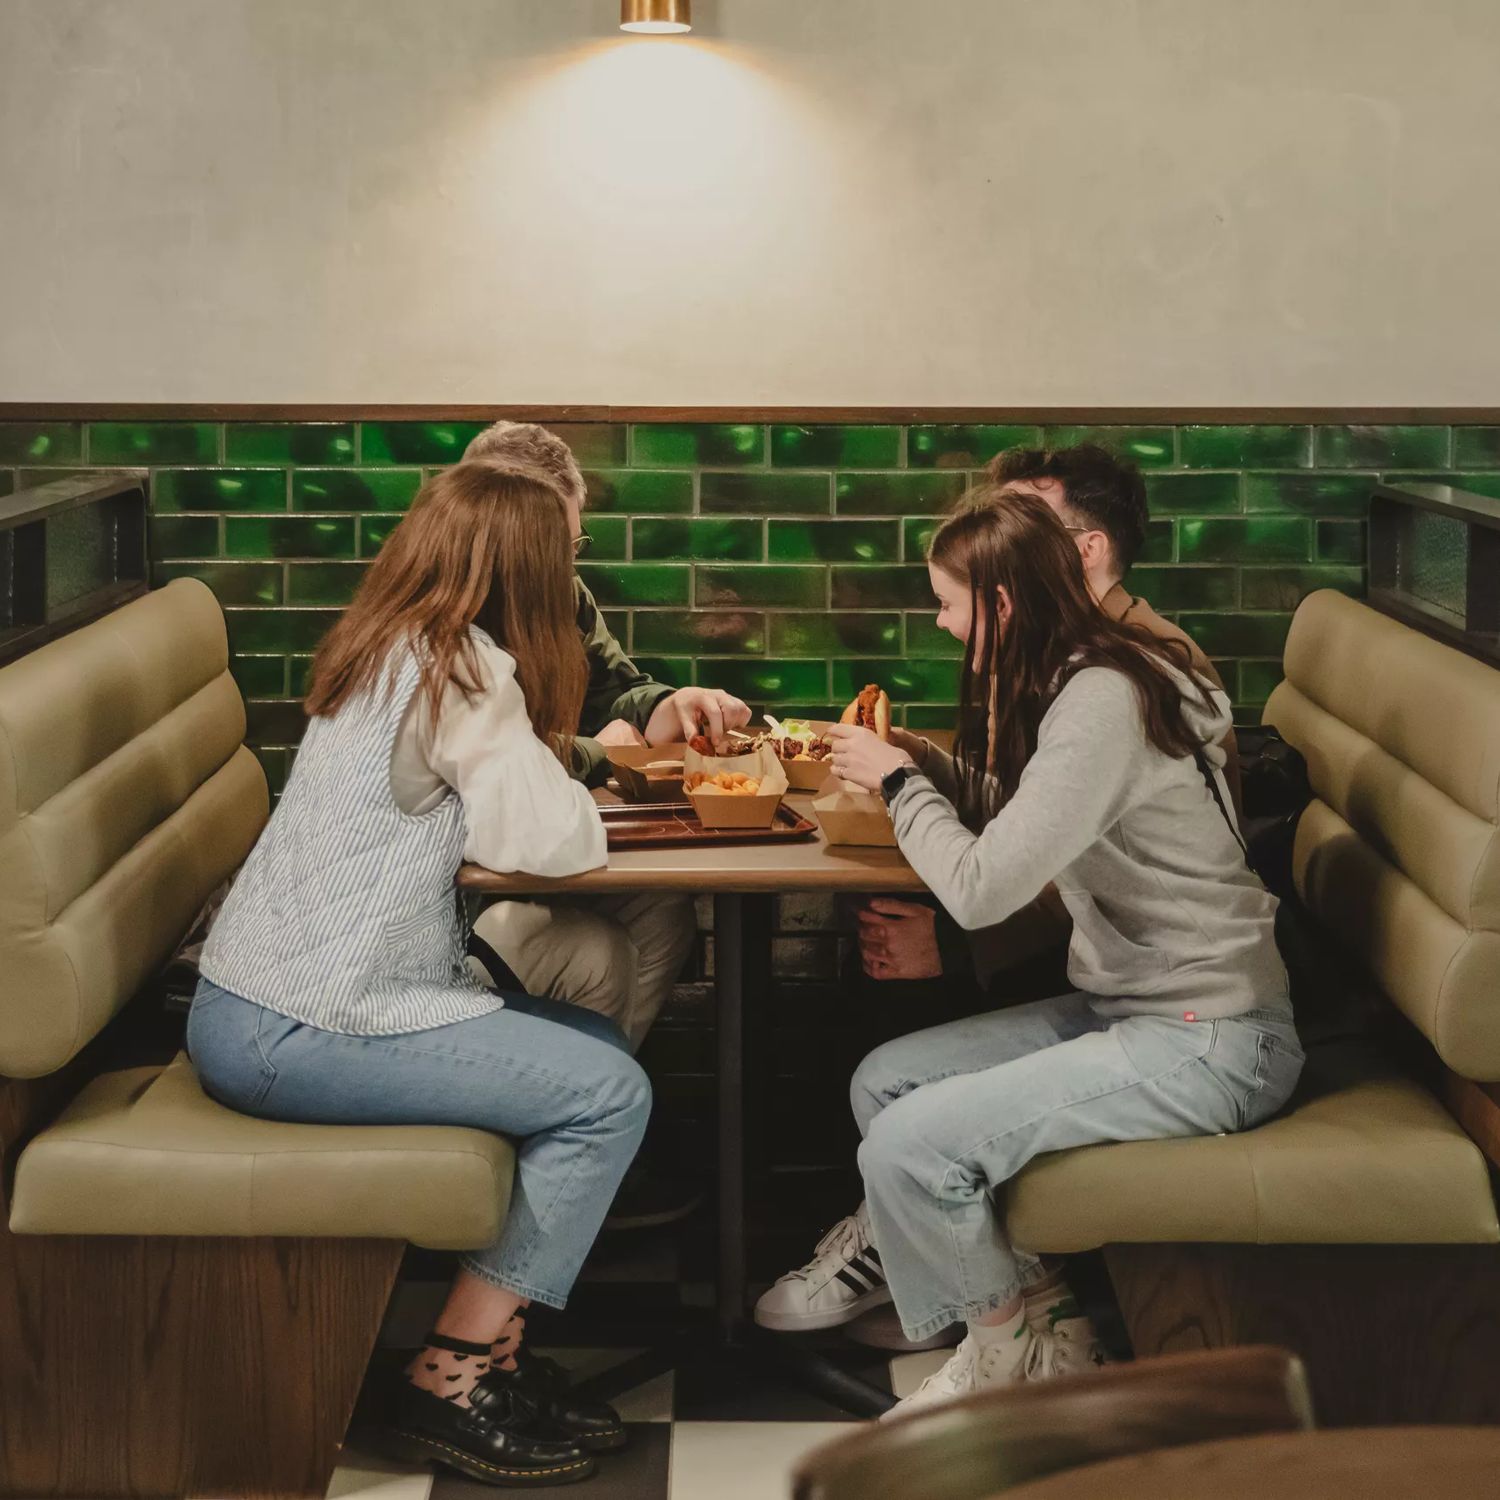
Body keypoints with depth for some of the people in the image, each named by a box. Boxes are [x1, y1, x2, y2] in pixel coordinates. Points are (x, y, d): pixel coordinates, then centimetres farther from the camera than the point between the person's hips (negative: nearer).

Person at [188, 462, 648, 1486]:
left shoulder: (385, 651, 13)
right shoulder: (461, 670, -15)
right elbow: (555, 842, -18)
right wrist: (565, 794, 2)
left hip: (255, 1006, 10)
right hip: (296, 1034, -10)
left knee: (601, 1047, 10)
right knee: (610, 1095, -10)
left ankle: (489, 1350, 8)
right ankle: (455, 1382, -4)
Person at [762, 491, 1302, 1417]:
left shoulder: (1102, 703, -23)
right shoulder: (1081, 679, 7)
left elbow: (979, 889, -25)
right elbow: (1020, 822, 19)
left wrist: (899, 780, -9)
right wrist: (920, 764, 6)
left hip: (1209, 1041, -10)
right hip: (1125, 1003, 10)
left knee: (907, 1145, -18)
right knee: (881, 1081, 3)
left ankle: (1018, 1345, 5)